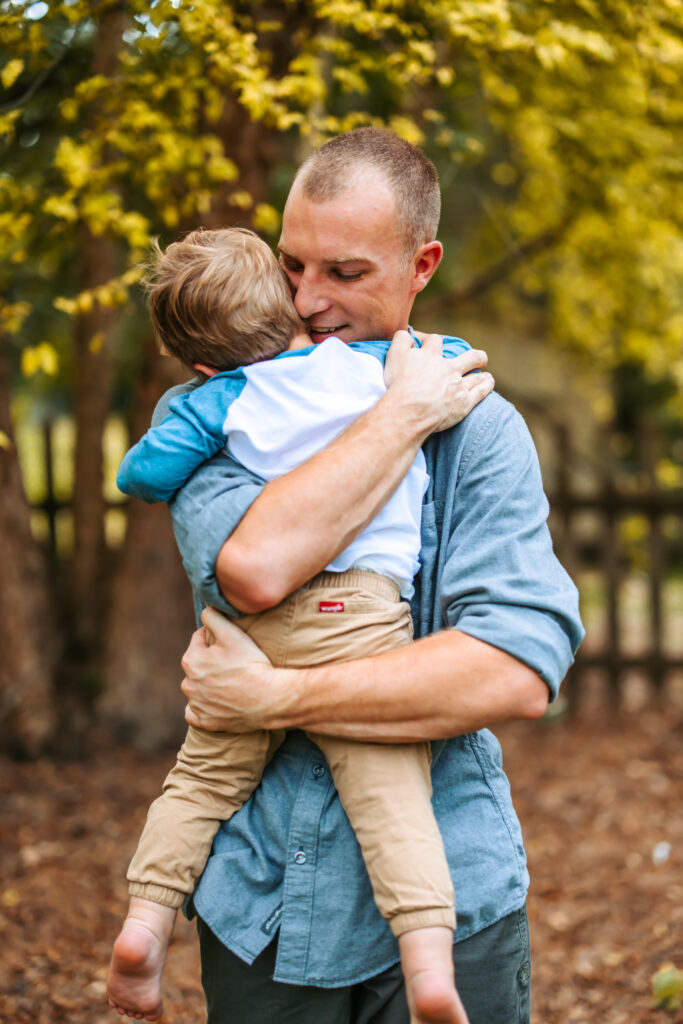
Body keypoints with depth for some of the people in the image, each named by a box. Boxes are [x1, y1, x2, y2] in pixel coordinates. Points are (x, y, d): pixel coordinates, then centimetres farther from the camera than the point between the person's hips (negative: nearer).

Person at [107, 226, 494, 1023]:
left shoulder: (219, 399, 6)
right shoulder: (375, 364, 12)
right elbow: (466, 361, 26)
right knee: (390, 792, -4)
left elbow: (141, 471, 3)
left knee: (205, 775, 17)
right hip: (358, 614, -1)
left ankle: (145, 922, 16)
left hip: (246, 622, 1)